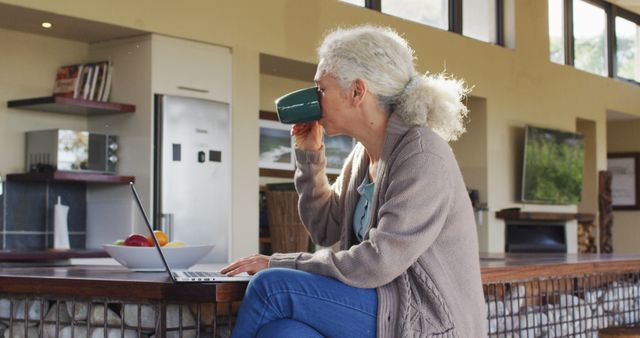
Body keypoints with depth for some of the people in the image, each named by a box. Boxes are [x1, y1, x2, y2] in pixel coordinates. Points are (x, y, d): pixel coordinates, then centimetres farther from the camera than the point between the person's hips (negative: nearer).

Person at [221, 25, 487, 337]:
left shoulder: (422, 154, -16)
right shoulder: (363, 154, 10)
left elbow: (375, 264, -21)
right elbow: (325, 230, 19)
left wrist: (280, 264, -12)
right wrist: (309, 154, 8)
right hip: (382, 309, 7)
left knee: (270, 287, -20)